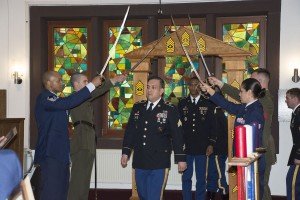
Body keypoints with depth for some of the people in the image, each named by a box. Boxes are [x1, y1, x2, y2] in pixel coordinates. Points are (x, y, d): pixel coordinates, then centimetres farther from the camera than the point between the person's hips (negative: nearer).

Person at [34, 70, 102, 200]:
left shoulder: (53, 99, 17)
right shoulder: (44, 98, -15)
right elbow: (68, 102, -29)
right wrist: (92, 85, -28)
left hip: (60, 153, 10)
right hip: (50, 155, -10)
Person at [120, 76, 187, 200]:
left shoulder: (170, 110, -5)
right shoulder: (137, 107, 8)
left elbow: (177, 136, -4)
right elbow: (129, 131, 13)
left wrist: (181, 158, -4)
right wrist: (125, 152, 10)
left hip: (158, 164, -5)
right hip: (139, 162, 5)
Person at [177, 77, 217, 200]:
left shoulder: (208, 104, 3)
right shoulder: (182, 104, 7)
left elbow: (212, 125, 2)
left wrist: (211, 144, -3)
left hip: (202, 147, -1)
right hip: (186, 147, 1)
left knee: (201, 178, 6)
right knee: (186, 177, 7)